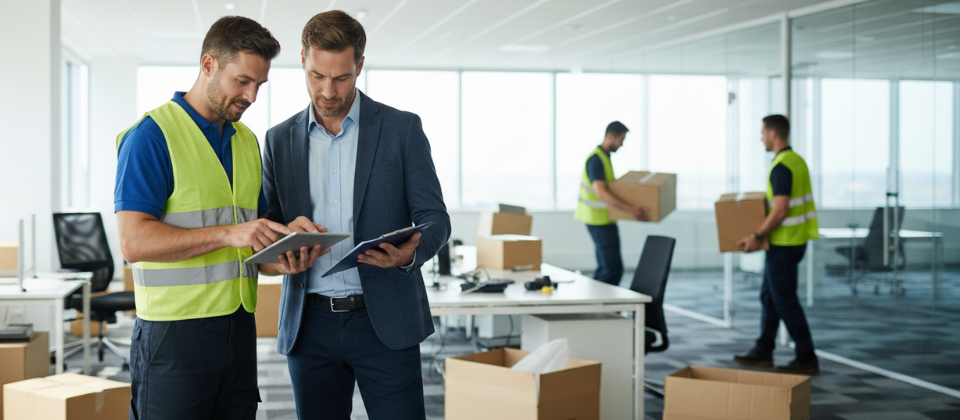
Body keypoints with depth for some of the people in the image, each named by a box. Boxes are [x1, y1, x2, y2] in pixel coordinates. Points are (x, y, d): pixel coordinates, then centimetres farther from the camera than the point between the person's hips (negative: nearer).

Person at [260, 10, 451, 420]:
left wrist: (411, 253, -22)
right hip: (309, 324, 3)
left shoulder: (402, 129, 0)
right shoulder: (280, 139, 9)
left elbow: (434, 217, 0)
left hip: (385, 322, -3)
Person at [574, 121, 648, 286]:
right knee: (613, 268, -12)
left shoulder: (604, 156, 14)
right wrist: (631, 209, -35)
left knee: (605, 268, 13)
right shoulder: (596, 159, -19)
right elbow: (601, 192, -31)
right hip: (600, 221, -10)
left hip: (605, 219, 10)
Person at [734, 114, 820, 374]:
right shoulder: (797, 160, 11)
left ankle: (807, 359, 2)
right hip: (795, 239, 10)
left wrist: (758, 236, -18)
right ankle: (763, 353, 24)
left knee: (785, 301, -3)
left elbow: (781, 210, -25)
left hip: (784, 243, -10)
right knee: (769, 296, 16)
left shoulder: (781, 167, -20)